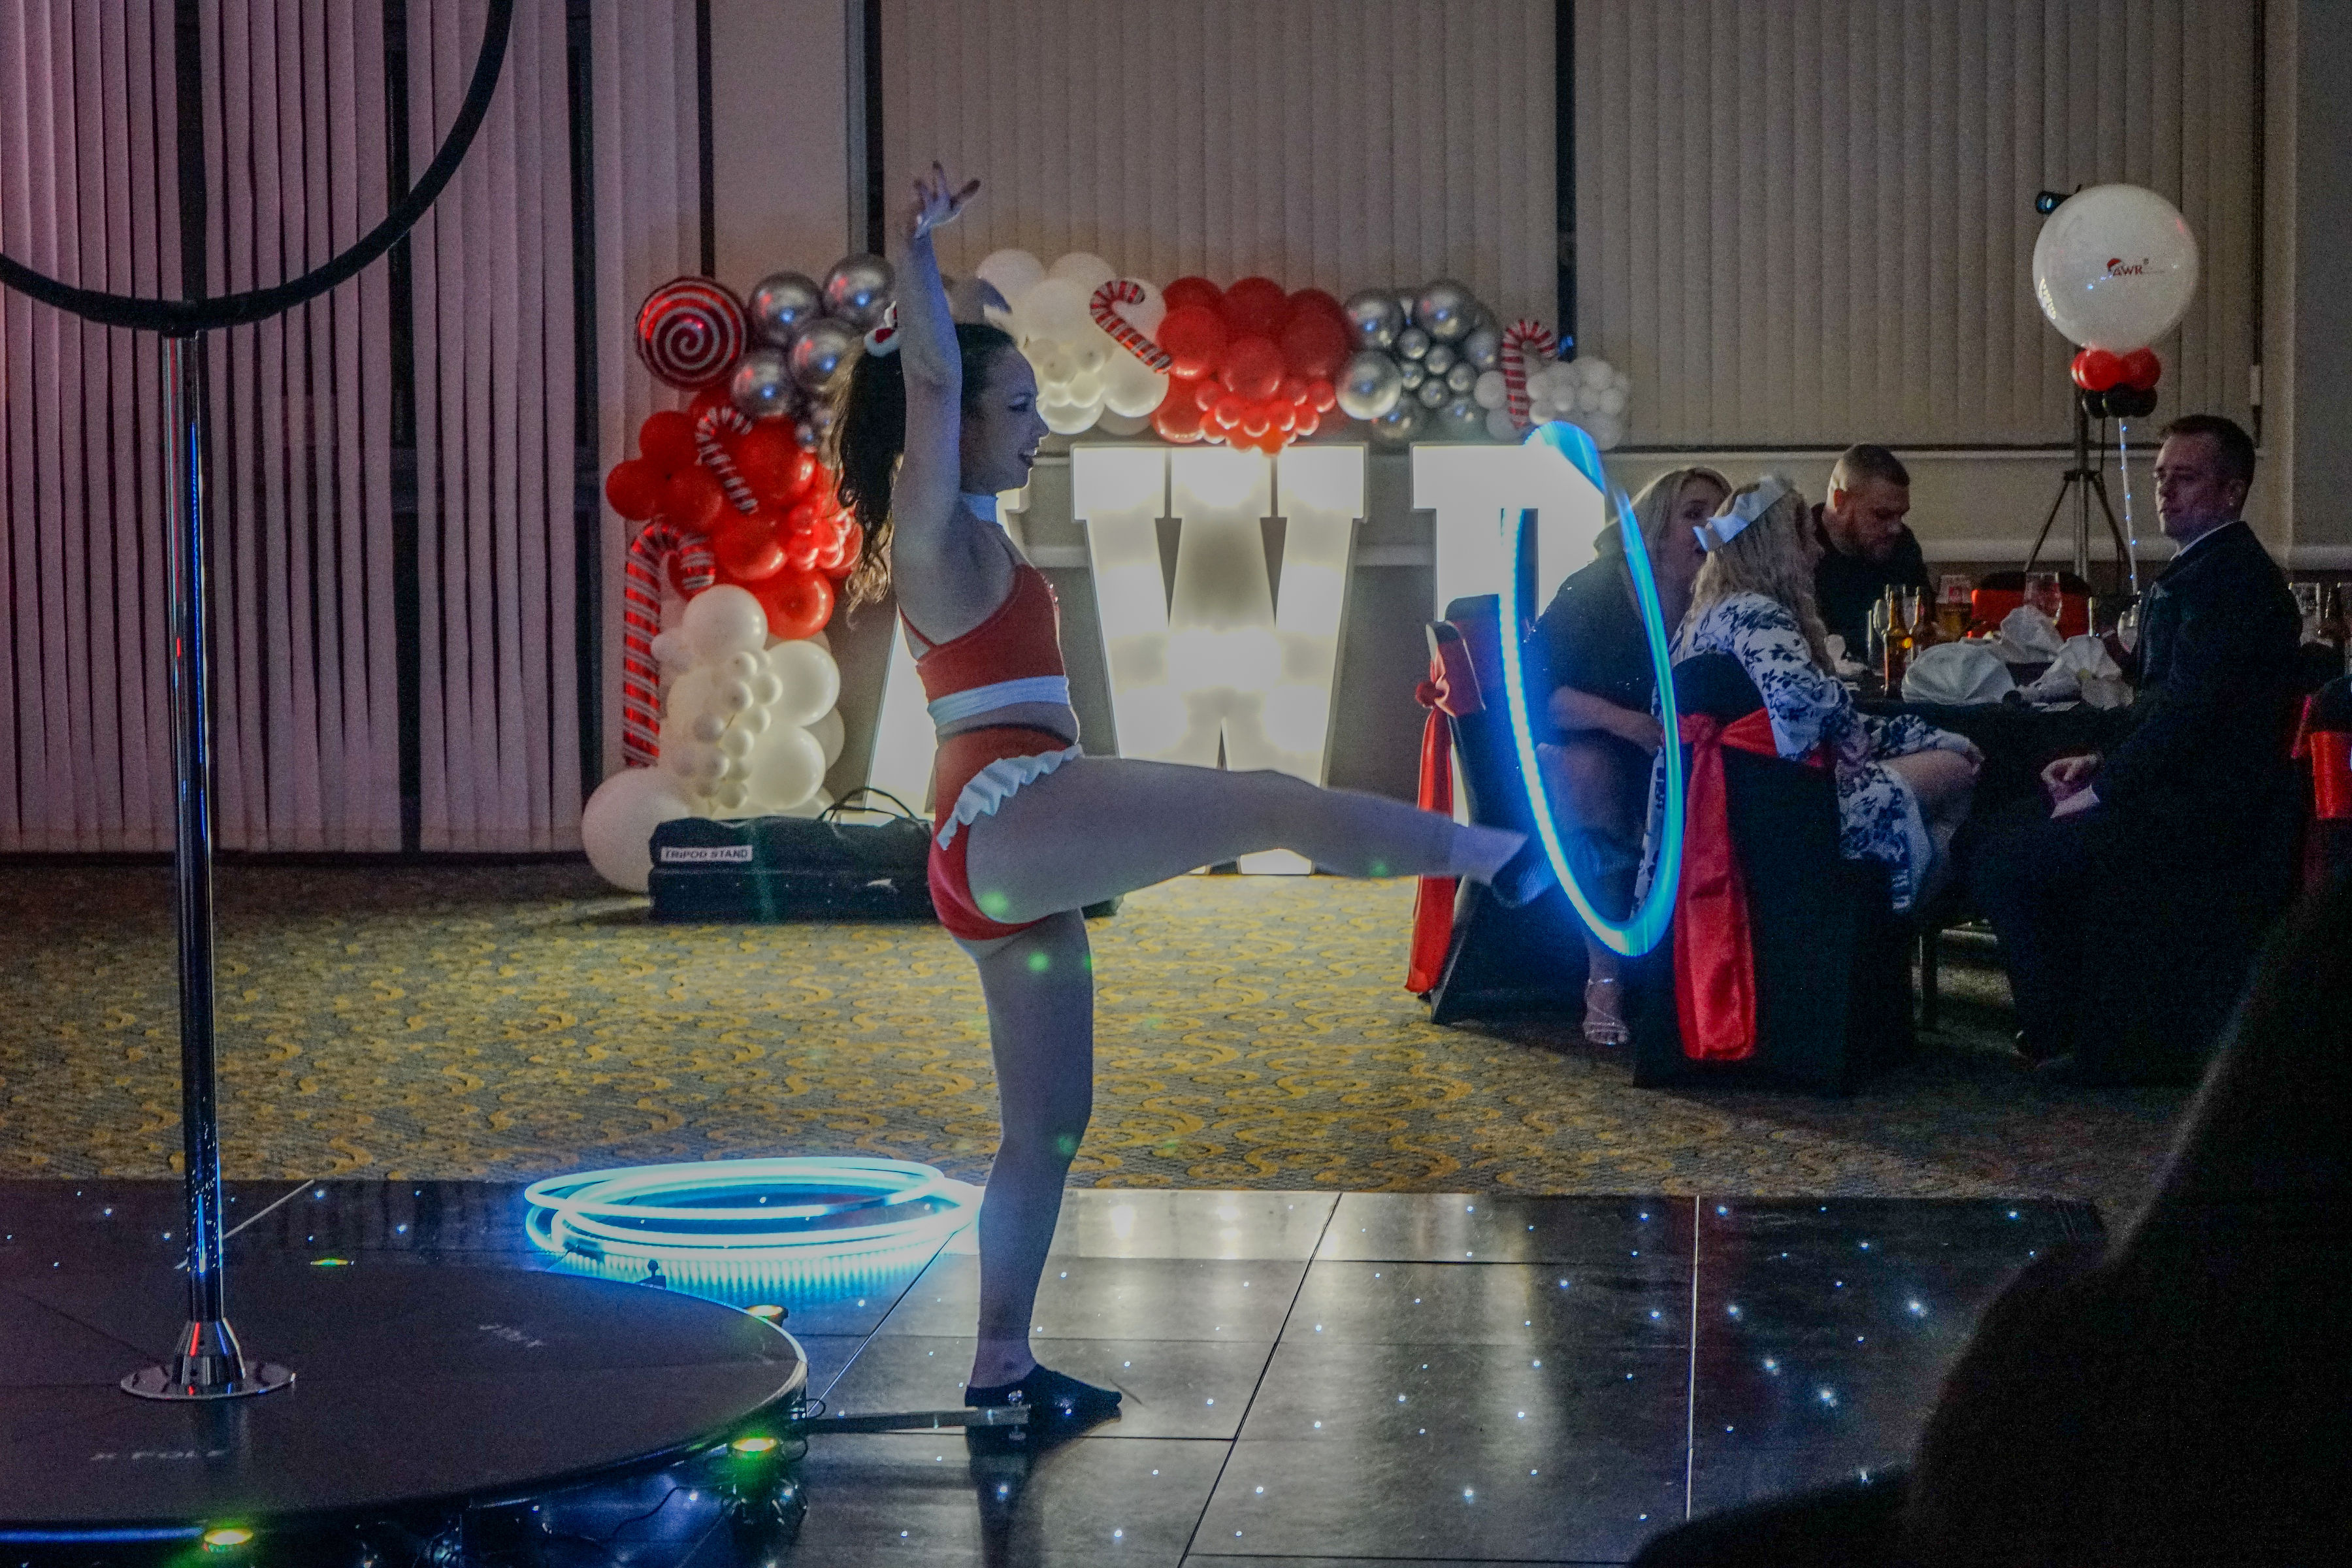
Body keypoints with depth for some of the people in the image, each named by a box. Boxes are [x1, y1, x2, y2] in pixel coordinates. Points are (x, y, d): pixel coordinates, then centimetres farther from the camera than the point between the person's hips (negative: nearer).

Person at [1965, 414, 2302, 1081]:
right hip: (2177, 792, 11)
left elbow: (2186, 708, -23)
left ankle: (2068, 1040, -2)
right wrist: (2102, 762, 7)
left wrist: (2103, 790, -16)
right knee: (2009, 828, 13)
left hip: (2199, 812, -11)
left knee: (2000, 858, -16)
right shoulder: (2201, 568, 17)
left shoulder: (2233, 577, -16)